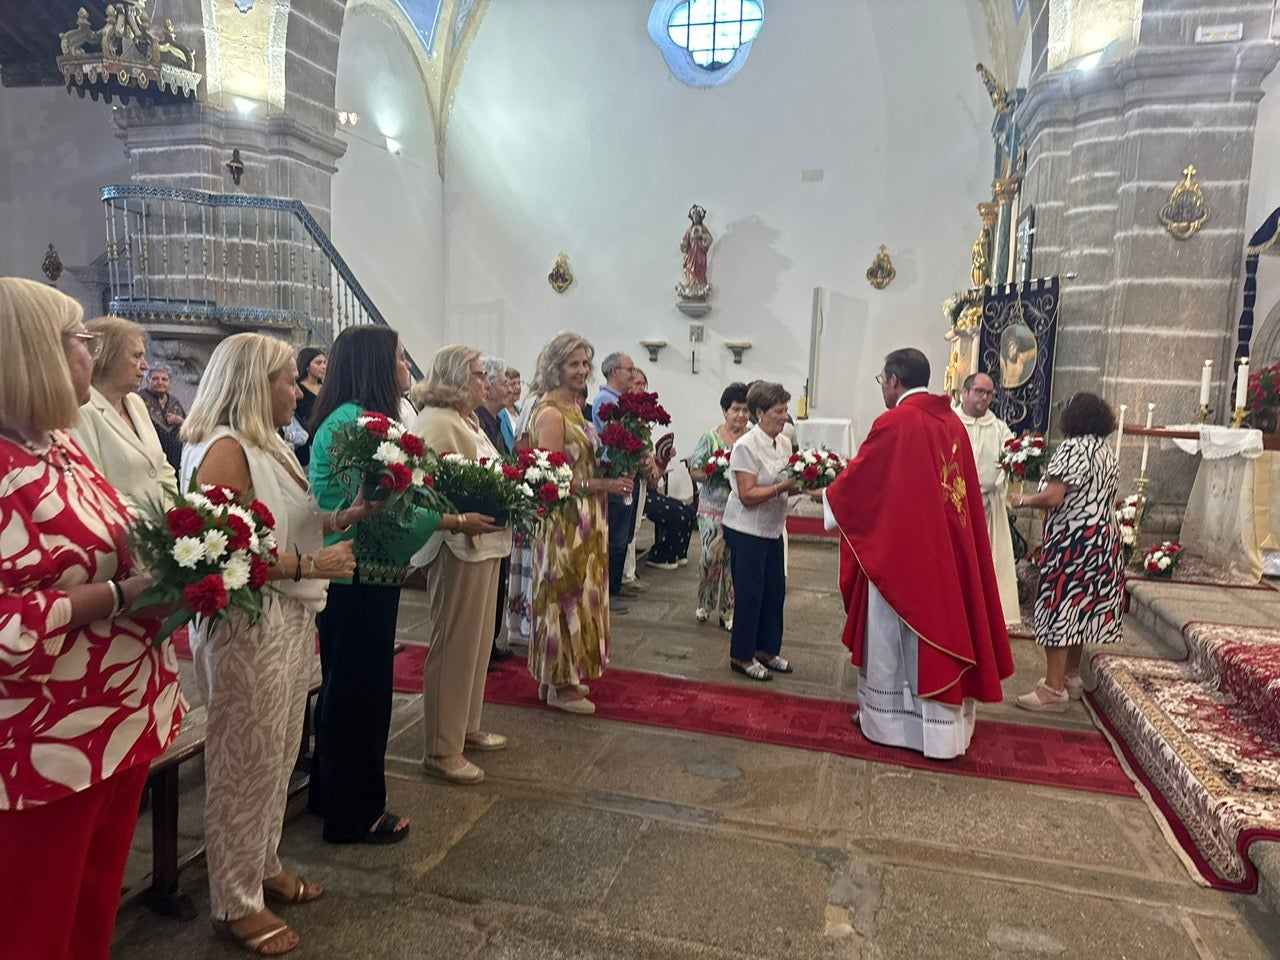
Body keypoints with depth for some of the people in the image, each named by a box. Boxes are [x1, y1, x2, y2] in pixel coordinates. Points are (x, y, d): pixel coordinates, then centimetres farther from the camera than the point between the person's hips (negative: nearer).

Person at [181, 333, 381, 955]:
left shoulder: (268, 444, 13)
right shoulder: (223, 449, -17)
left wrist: (347, 514, 5)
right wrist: (312, 565, -20)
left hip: (289, 619, 9)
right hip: (246, 626, -9)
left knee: (279, 755, 17)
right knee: (246, 762, 5)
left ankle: (263, 866, 37)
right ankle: (235, 904, 23)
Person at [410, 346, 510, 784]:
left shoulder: (469, 421, 17)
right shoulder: (436, 423, -15)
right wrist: (460, 521, -33)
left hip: (486, 544, 10)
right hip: (458, 548, -10)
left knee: (478, 641, 19)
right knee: (453, 647, -1)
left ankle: (467, 726, 35)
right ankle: (441, 750, 11)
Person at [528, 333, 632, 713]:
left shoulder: (573, 407, 11)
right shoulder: (550, 413, -17)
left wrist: (614, 472, 3)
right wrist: (602, 485, -20)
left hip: (583, 519, 9)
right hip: (564, 521, -9)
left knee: (578, 593, 15)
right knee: (566, 595, 0)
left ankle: (564, 675, 28)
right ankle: (559, 686, 14)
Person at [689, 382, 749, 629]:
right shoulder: (711, 437, 0)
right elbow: (694, 471, 0)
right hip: (713, 509, -1)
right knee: (711, 556, -6)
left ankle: (728, 610, 19)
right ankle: (704, 603, 19)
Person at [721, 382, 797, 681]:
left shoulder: (784, 443, 6)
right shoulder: (746, 446, -17)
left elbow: (787, 484, 12)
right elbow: (747, 495, -21)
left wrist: (800, 484, -8)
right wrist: (782, 487, -27)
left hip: (772, 529, 8)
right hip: (746, 530, -7)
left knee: (775, 590, 12)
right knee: (749, 592, 1)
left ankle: (767, 649, 28)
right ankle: (742, 656, 15)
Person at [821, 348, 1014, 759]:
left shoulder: (894, 422, -14)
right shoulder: (952, 422, 7)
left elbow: (859, 474, -3)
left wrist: (826, 495, 16)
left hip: (901, 548, -6)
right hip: (945, 546, 7)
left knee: (894, 630, 7)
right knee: (939, 623, 13)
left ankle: (886, 715, 20)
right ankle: (942, 723, 21)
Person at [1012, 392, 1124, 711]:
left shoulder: (1072, 448, -15)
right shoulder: (1108, 452, 12)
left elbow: (1052, 498, -23)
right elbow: (1104, 498, 18)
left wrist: (1023, 500, -6)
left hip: (1072, 541, -9)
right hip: (1103, 539, 9)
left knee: (1059, 607, -6)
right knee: (1080, 606, 17)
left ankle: (1053, 690, -4)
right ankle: (1071, 677, 27)